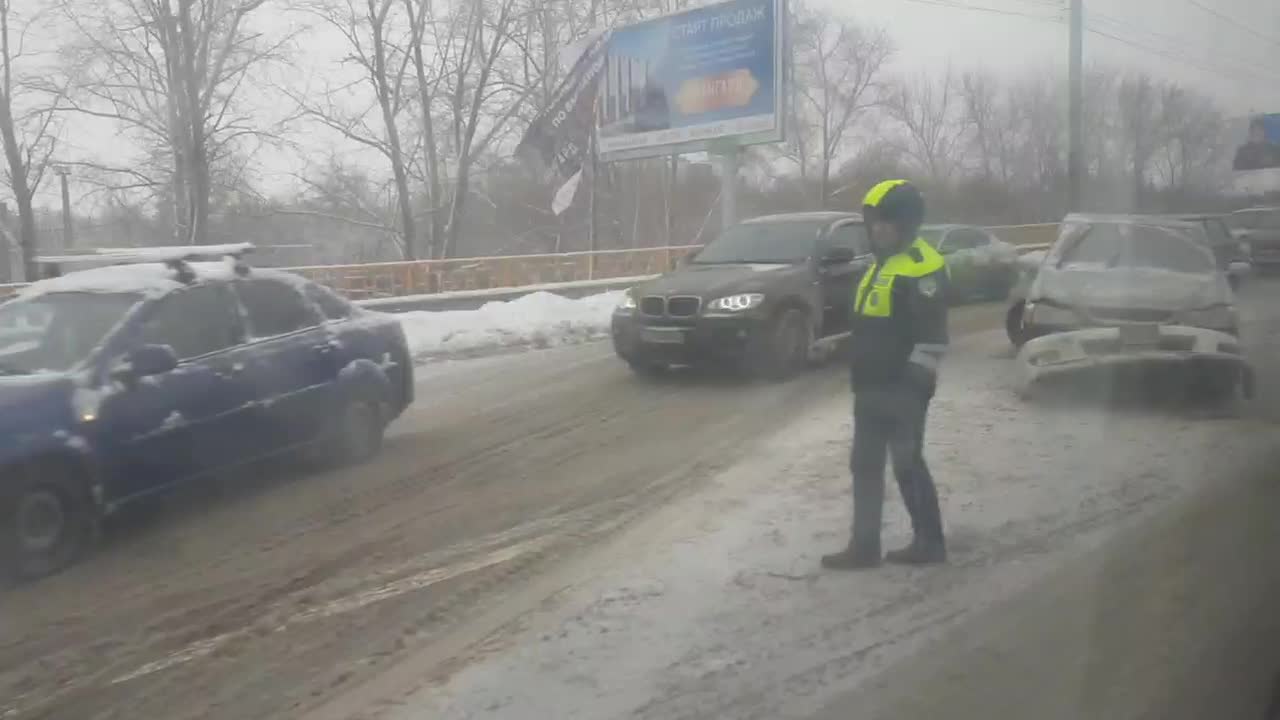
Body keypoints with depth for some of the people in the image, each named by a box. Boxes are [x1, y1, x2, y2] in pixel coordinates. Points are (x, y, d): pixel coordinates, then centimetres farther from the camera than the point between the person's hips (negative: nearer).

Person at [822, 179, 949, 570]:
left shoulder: (922, 266, -15)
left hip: (901, 390, -10)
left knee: (908, 466, 1)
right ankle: (864, 547, 19)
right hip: (872, 388, 10)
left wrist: (916, 384, -21)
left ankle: (930, 543, 16)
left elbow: (931, 335, -20)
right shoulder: (882, 263, 16)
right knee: (865, 467, 11)